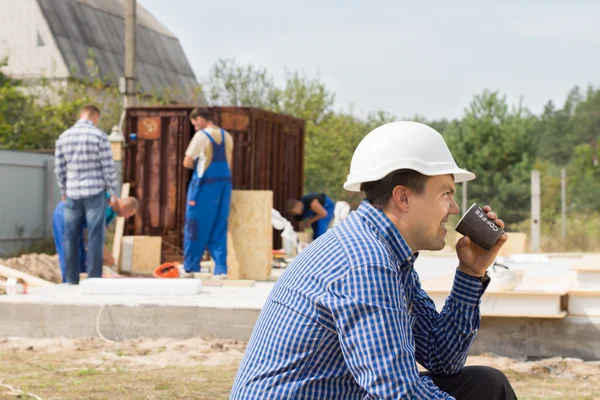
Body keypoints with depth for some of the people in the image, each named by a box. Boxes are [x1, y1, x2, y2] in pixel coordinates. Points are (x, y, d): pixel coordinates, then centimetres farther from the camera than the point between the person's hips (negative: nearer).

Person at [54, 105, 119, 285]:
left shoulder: (64, 137, 6)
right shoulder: (99, 136, -8)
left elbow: (59, 168, 10)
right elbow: (108, 167, -8)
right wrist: (113, 193, 0)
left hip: (72, 194, 4)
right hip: (95, 193, -4)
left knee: (71, 237, 9)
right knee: (95, 237, -1)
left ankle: (71, 279, 12)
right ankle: (94, 280, -2)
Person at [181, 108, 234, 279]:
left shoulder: (201, 136, -9)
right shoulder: (227, 137, 11)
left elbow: (187, 163, -8)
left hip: (205, 184, -6)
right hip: (224, 184, 6)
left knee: (197, 226, 5)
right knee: (219, 229, 8)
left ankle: (189, 267, 13)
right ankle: (221, 269, 3)